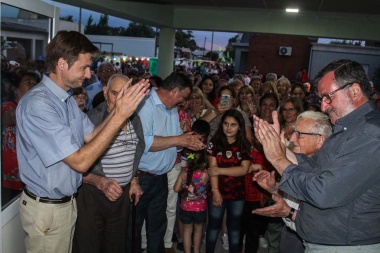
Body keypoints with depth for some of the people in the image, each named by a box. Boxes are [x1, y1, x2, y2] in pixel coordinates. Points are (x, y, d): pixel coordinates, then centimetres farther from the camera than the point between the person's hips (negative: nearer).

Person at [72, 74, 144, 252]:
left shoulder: (134, 119, 3)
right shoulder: (91, 120, -19)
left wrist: (134, 180, 13)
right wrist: (101, 183, -28)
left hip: (123, 194, 6)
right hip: (93, 195, -5)